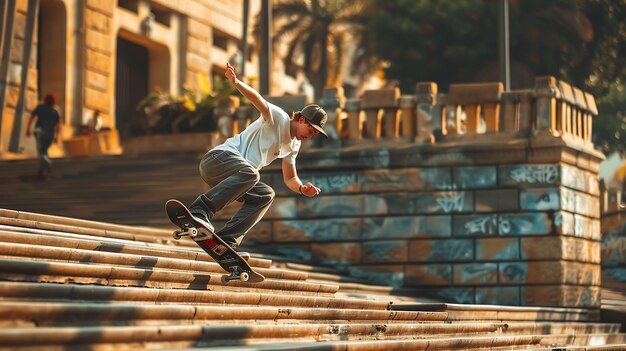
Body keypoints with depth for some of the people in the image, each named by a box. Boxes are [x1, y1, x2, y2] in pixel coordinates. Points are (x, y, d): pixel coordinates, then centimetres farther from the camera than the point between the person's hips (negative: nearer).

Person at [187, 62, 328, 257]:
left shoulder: (293, 146, 21)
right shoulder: (279, 118, -4)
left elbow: (290, 179, 27)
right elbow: (258, 100, -21)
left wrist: (302, 189, 2)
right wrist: (236, 83, -42)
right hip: (219, 157, -9)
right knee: (249, 173, -36)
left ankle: (226, 240, -17)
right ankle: (199, 211, -42)